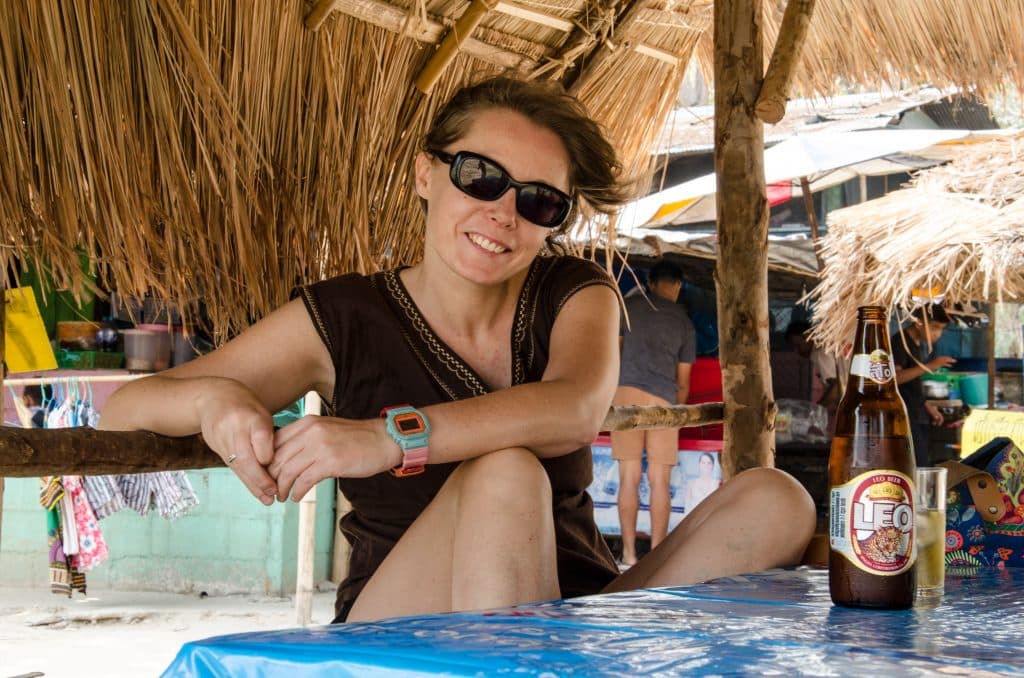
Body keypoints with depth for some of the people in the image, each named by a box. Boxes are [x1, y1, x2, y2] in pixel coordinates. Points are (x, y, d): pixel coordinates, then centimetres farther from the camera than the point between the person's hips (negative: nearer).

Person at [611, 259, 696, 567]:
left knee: (629, 477, 2)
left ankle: (629, 554, 2)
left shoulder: (630, 305, 9)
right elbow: (683, 381, 14)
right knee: (660, 481, 4)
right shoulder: (684, 323, 11)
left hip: (627, 394, 0)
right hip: (663, 401, 0)